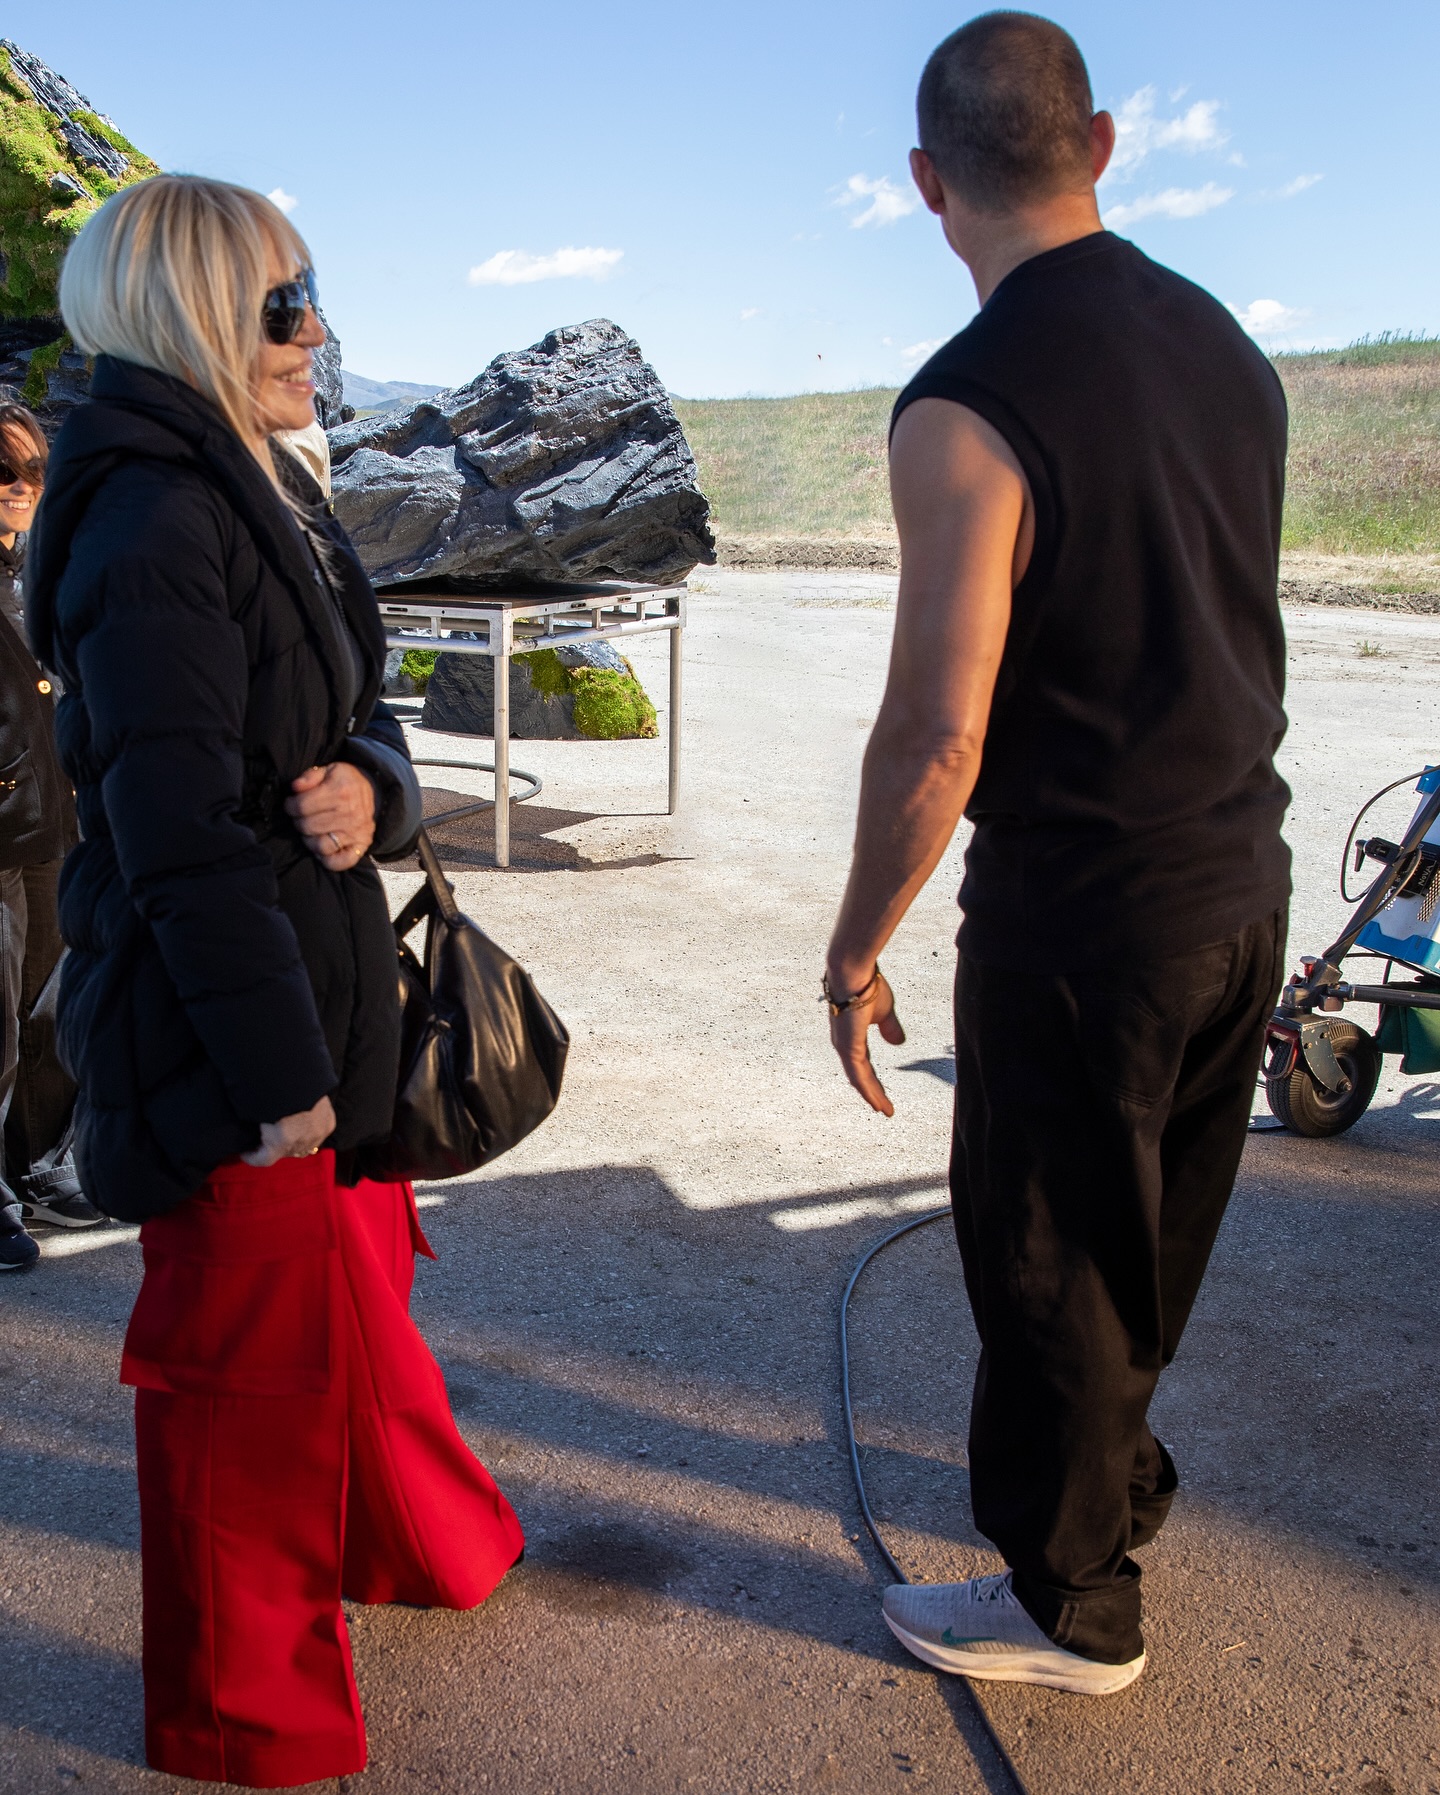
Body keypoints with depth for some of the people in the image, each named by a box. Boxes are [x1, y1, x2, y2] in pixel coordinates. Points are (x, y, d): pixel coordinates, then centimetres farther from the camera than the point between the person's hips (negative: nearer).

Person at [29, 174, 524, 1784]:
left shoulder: (265, 497, 10)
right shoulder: (155, 527, -20)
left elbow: (357, 718, 12)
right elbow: (182, 832, -24)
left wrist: (370, 788, -12)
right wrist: (276, 1069, -22)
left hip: (316, 985, 9)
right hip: (219, 1036, -9)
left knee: (354, 1278, 25)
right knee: (251, 1347, 7)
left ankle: (414, 1535, 48)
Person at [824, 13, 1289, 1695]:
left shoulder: (969, 406, -20)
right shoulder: (1224, 345, 4)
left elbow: (936, 740, -22)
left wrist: (854, 955, -9)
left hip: (1082, 911, -8)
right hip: (1243, 876, 8)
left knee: (1051, 1258, 11)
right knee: (1154, 1226, 24)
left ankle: (1071, 1601, 30)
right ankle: (1112, 1472, 47)